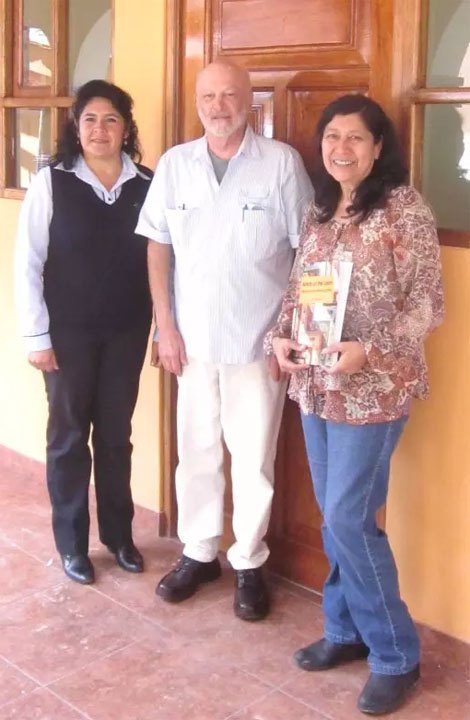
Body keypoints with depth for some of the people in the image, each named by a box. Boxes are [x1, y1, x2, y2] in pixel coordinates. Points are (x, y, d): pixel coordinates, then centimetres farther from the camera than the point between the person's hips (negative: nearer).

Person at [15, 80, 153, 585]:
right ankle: (72, 543, 23)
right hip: (68, 331, -2)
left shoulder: (147, 185, 0)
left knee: (115, 433, 13)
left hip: (127, 331, 2)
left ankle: (119, 534, 29)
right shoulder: (51, 182, -7)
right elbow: (28, 263, -7)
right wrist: (36, 335, -10)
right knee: (68, 435, 8)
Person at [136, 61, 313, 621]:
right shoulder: (174, 164, 2)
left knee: (254, 458, 7)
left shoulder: (282, 162, -7)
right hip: (193, 338, 3)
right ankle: (198, 553, 30)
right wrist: (165, 325, 0)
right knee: (195, 452, 13)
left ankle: (249, 563, 23)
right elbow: (158, 247, 6)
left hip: (259, 341, -3)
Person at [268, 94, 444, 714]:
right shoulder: (317, 210, 10)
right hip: (316, 384, 7)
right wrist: (280, 336, -3)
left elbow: (428, 304, -12)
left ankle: (396, 655, 11)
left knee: (348, 519, -6)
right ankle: (347, 629, 30)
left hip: (374, 389, -7)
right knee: (334, 516, 13)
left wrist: (369, 350, -23)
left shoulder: (405, 209, -10)